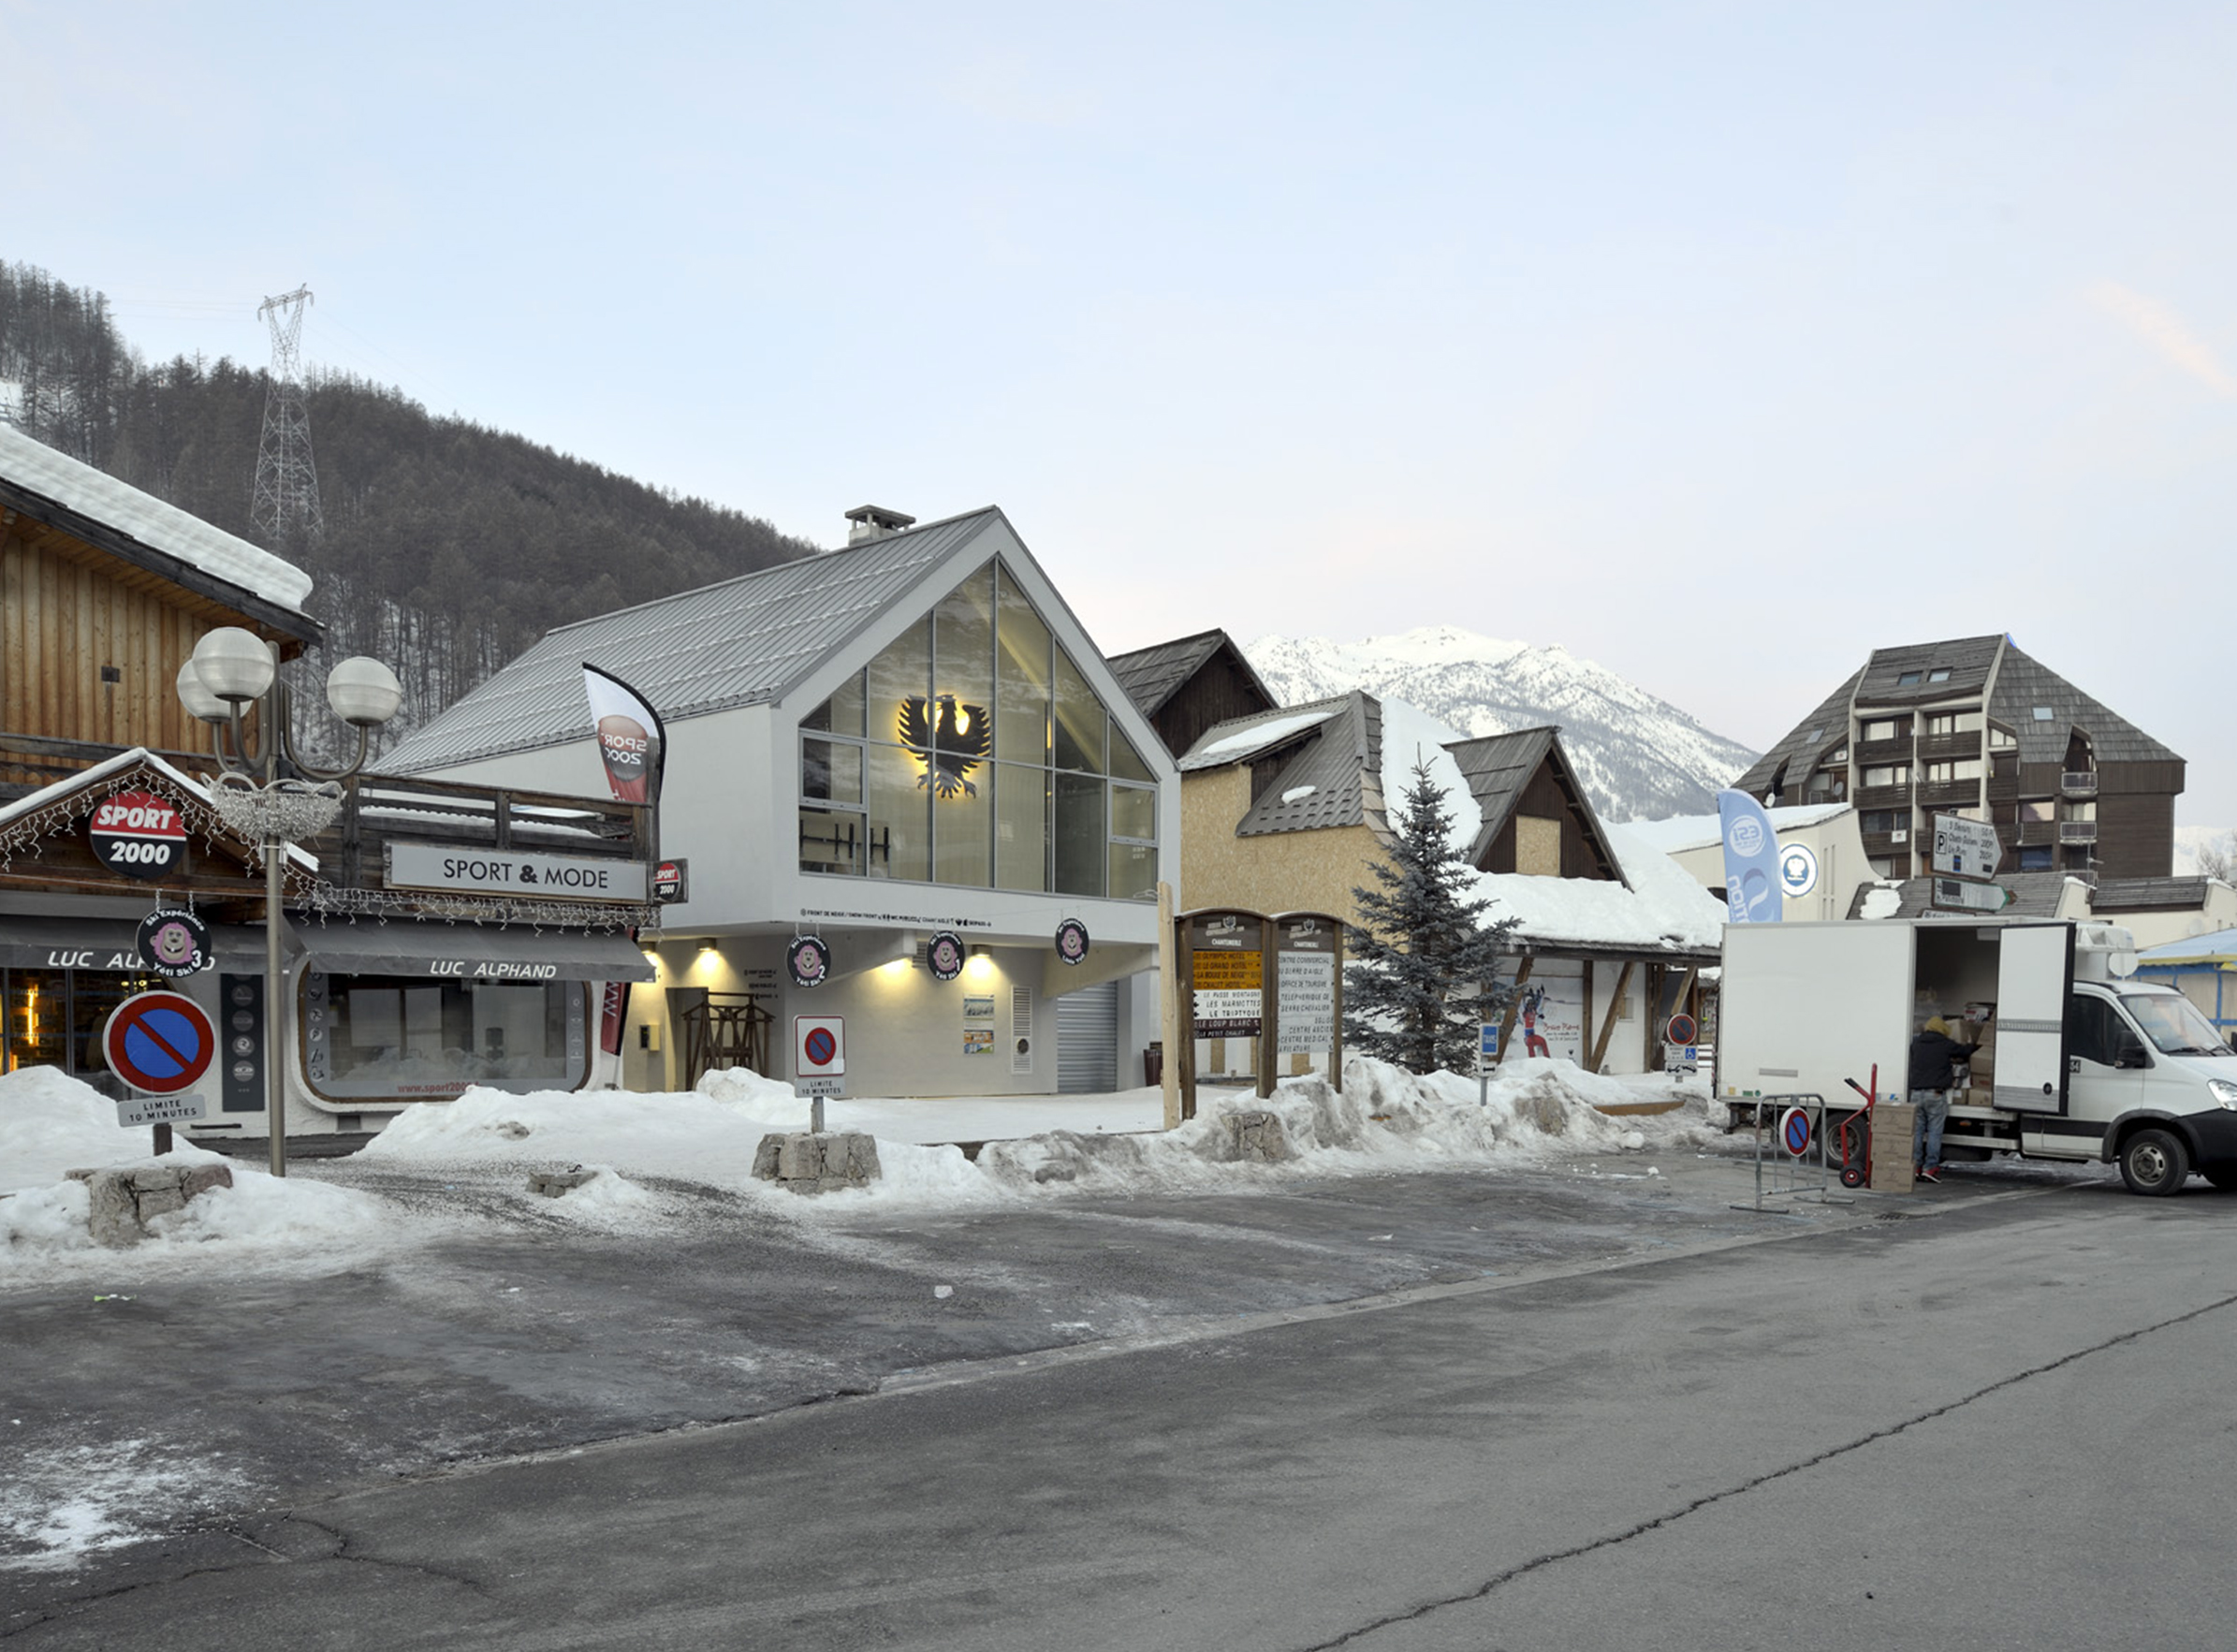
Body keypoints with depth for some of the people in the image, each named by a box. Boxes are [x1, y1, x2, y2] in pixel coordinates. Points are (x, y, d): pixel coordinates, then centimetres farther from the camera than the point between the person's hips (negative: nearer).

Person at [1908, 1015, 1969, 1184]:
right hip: (1936, 1094, -4)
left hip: (1916, 1093, 4)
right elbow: (1967, 1054, 13)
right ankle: (1930, 1168, -5)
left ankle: (1915, 1167, 6)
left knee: (1916, 1131, 6)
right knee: (1934, 1132, -2)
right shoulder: (1947, 1045, 0)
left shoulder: (1917, 1043, 11)